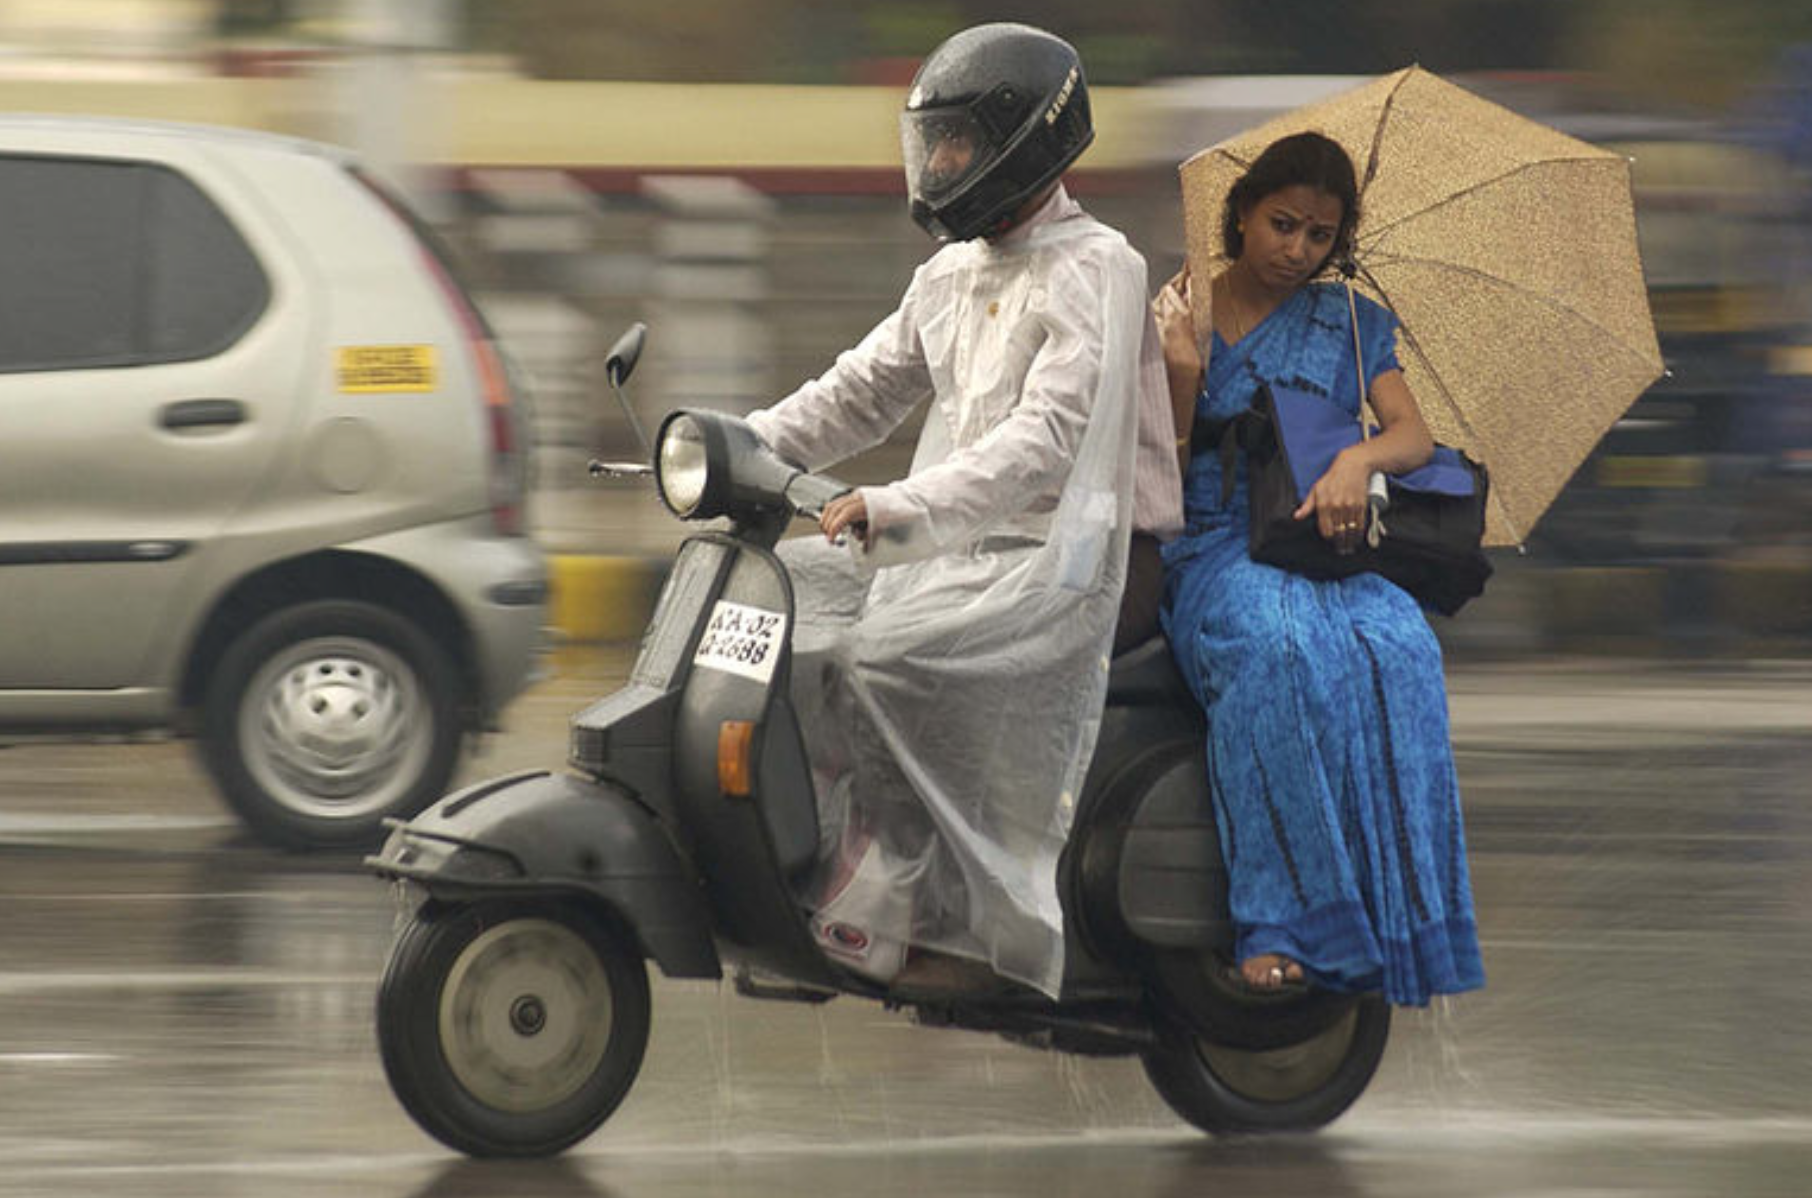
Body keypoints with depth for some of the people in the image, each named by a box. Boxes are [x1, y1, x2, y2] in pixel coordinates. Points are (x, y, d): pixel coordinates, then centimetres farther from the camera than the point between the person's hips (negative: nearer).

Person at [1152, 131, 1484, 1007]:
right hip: (1211, 546, -2)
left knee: (1398, 650, -36)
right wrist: (1183, 373, -10)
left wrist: (1359, 458, -19)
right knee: (1276, 646, -40)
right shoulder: (1177, 316, 13)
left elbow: (1414, 435, 4)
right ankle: (1282, 924, -42)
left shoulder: (1349, 325, 18)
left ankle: (1399, 922, -37)